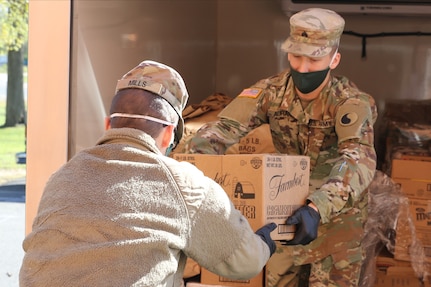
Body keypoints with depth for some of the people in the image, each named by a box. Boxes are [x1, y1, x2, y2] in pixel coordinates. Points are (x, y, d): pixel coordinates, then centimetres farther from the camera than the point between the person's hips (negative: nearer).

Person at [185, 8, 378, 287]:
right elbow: (225, 126, -19)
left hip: (338, 208, -3)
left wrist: (318, 208, -54)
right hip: (288, 206, 3)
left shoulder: (352, 102, -23)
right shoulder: (272, 91, -11)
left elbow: (359, 159, -38)